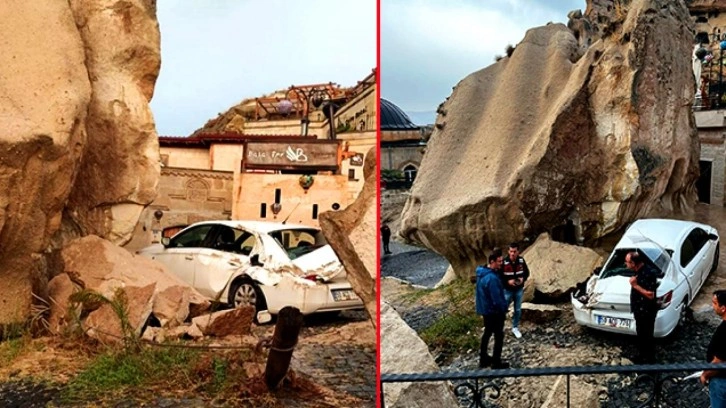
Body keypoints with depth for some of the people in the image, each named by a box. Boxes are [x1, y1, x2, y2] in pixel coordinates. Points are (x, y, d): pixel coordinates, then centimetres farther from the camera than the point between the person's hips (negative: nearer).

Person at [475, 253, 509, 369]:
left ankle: (483, 359, 31)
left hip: (485, 309, 9)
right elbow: (497, 298, -26)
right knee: (499, 336, 6)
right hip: (494, 311, -9)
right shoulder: (492, 278, -30)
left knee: (487, 333, 21)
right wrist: (504, 308, -10)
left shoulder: (481, 273, 1)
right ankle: (496, 363, 15)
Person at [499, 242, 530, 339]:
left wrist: (523, 279, -16)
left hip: (519, 290, 3)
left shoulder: (521, 261, -9)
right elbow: (498, 276, -14)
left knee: (518, 310, 15)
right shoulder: (504, 262, -21)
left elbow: (526, 272, 5)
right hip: (507, 290, -3)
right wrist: (507, 281, -28)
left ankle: (515, 328, 33)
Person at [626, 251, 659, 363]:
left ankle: (649, 361, 19)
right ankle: (643, 357, 37)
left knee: (646, 337, 5)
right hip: (639, 310, 9)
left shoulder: (649, 273, -27)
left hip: (647, 312, -9)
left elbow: (650, 295, -27)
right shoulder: (639, 270, 2)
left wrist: (635, 285, -26)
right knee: (641, 335, 22)